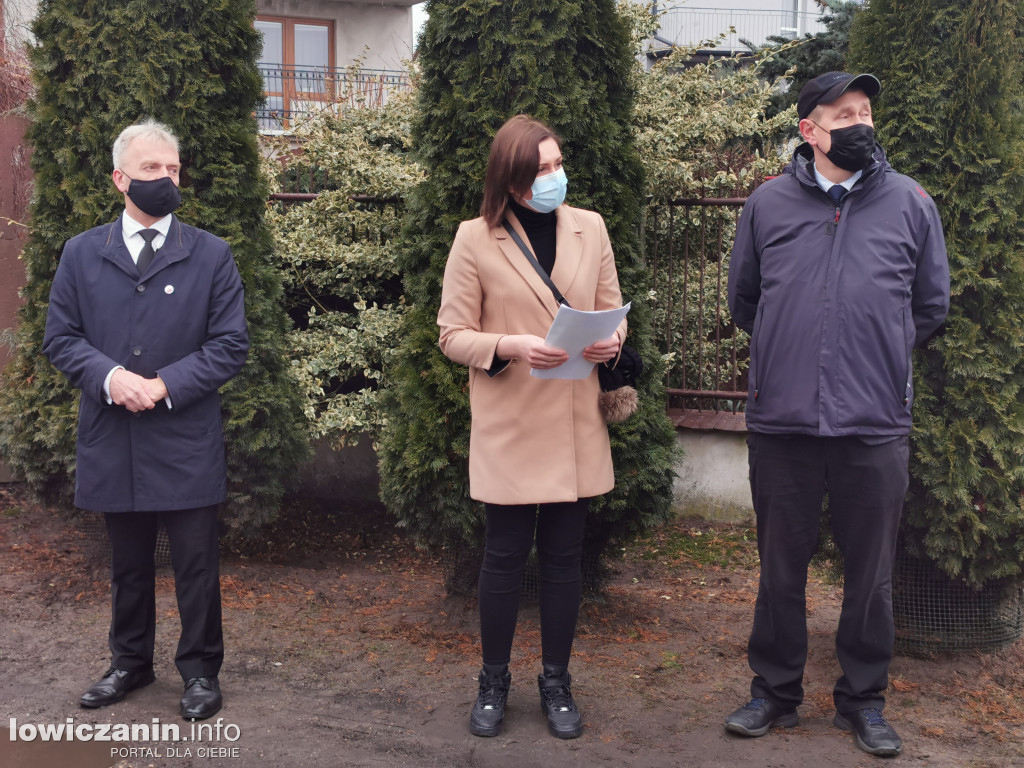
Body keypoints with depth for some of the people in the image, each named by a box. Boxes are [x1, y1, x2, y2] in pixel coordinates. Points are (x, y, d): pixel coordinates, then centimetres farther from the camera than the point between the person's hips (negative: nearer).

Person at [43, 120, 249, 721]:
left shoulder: (211, 255, 1)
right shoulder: (81, 254, 6)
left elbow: (230, 345, -3)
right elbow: (60, 338, 4)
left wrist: (165, 385, -15)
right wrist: (109, 375, -15)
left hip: (187, 442, -2)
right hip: (113, 443, 2)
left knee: (197, 565, 5)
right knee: (128, 564, 16)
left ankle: (201, 670, 21)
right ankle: (131, 663, 33)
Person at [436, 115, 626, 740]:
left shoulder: (591, 228, 5)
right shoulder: (476, 239, -4)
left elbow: (613, 308, 13)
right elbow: (453, 334, -3)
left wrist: (612, 340, -9)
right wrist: (509, 346, -20)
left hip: (576, 424, 3)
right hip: (509, 425, -3)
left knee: (564, 555, 10)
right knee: (505, 554, 6)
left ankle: (557, 682, 27)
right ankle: (494, 682, 25)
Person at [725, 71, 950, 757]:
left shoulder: (910, 202, 4)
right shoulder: (769, 203, 5)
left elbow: (931, 307, 13)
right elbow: (743, 300, 17)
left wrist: (879, 356, 11)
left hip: (876, 425, 0)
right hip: (782, 422, 1)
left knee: (872, 575, 10)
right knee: (781, 570, 12)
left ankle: (864, 700, 28)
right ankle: (776, 691, 29)